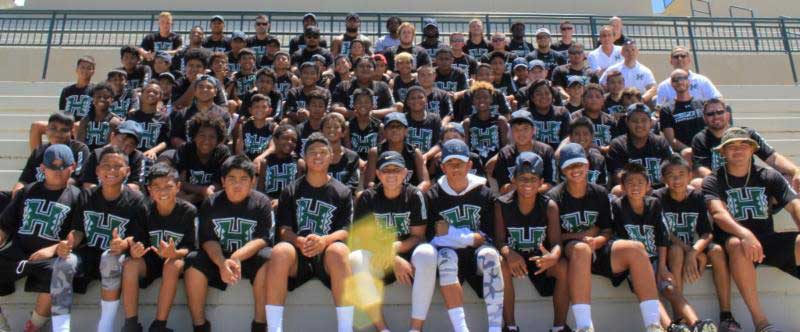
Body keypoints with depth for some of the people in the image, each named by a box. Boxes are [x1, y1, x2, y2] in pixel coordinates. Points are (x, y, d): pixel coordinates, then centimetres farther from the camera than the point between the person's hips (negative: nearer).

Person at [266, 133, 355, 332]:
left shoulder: (342, 193, 11)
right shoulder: (291, 191, 14)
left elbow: (345, 231, 0)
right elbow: (284, 230, 5)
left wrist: (324, 241, -22)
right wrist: (300, 241, -19)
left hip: (326, 253, -1)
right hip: (298, 254, 1)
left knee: (338, 251, -36)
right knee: (280, 251, -34)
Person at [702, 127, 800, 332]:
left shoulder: (769, 177, 12)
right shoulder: (713, 181, 3)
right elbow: (718, 213, -16)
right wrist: (745, 234, -35)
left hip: (768, 240, 3)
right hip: (732, 241, -3)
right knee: (737, 244, -38)